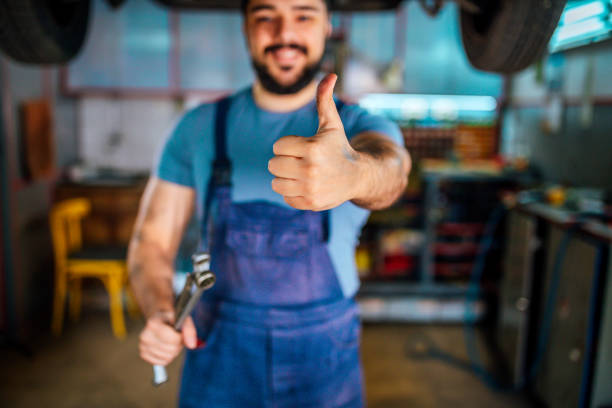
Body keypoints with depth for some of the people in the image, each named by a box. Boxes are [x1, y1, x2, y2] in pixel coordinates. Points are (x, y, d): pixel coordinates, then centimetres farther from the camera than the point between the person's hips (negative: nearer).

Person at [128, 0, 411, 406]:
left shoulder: (360, 127, -6)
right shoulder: (199, 128, -3)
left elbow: (391, 165, -30)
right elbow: (152, 238, -1)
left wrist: (354, 173, -53)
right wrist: (160, 312, -20)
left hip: (324, 357, 0)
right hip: (220, 355, 1)